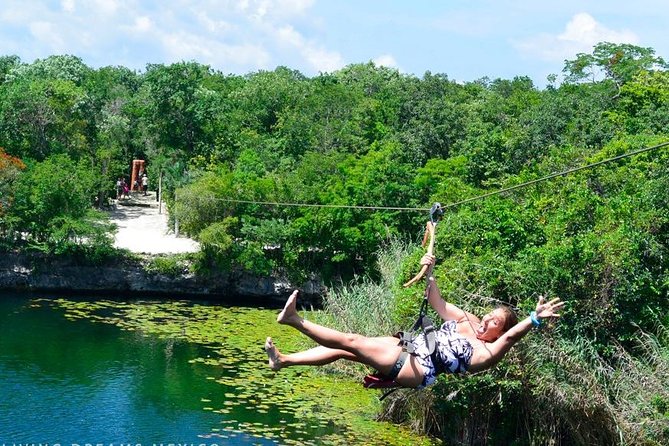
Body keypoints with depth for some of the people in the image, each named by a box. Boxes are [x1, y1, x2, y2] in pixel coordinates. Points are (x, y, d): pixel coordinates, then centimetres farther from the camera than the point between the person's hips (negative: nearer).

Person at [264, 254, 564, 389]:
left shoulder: (487, 353, -9)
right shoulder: (467, 321, 14)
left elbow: (512, 336, -27)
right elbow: (436, 302, 18)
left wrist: (535, 319, -40)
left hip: (413, 369, -8)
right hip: (405, 347, 8)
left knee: (350, 342, -13)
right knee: (341, 350, 2)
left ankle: (294, 320, -9)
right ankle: (283, 361, 8)